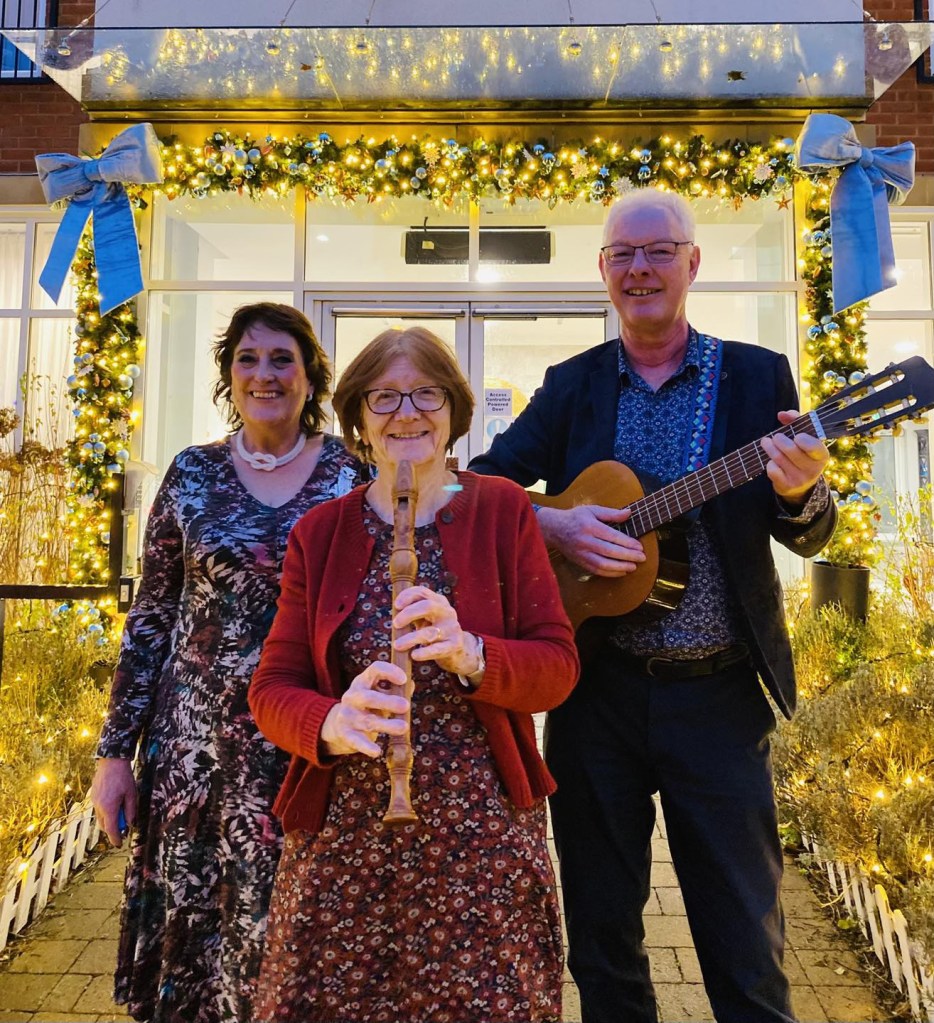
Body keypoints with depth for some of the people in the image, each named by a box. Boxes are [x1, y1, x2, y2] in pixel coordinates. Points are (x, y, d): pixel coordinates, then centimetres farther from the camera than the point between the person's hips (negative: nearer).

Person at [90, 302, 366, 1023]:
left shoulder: (354, 474, -2)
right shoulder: (193, 474, 3)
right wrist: (117, 751, 5)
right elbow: (151, 618, 6)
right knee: (190, 925, 12)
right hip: (197, 743, 2)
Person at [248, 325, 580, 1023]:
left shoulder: (503, 509, 0)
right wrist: (332, 723, -20)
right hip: (343, 840, 2)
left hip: (483, 836, -1)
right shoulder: (319, 531, 4)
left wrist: (470, 654, -23)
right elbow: (272, 688, 1)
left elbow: (559, 666, -4)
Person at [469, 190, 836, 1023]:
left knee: (746, 944, 11)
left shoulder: (758, 376, 2)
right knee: (601, 931, 18)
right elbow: (485, 481, 1)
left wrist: (801, 491, -23)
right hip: (595, 691, 2)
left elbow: (810, 537, -1)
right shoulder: (571, 384, 6)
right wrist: (547, 524, -18)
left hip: (719, 696, -1)